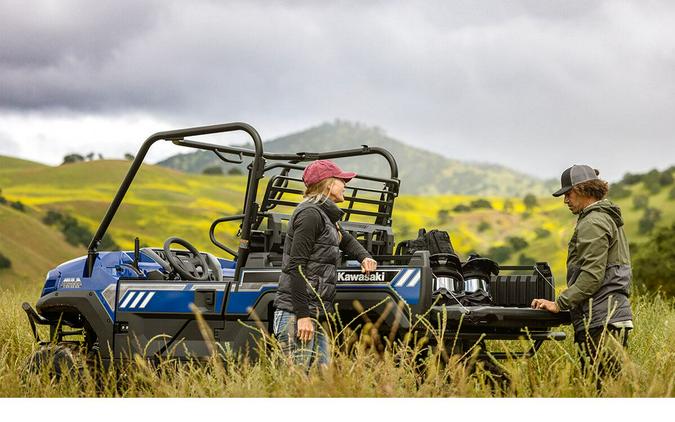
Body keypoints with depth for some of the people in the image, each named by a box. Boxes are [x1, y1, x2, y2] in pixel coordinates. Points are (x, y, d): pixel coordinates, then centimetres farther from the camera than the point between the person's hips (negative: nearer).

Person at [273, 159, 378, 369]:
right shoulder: (310, 214, -10)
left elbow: (346, 240, 42)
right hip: (296, 315, -10)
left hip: (315, 315, 10)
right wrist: (303, 315, -21)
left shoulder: (326, 216, 20)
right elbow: (296, 267, -17)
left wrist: (364, 257, 20)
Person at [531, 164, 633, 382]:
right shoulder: (609, 218, 23)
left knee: (598, 383, -11)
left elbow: (592, 274, -18)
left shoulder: (593, 223, -10)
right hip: (615, 314, 10)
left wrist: (559, 304, -15)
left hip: (601, 322, -10)